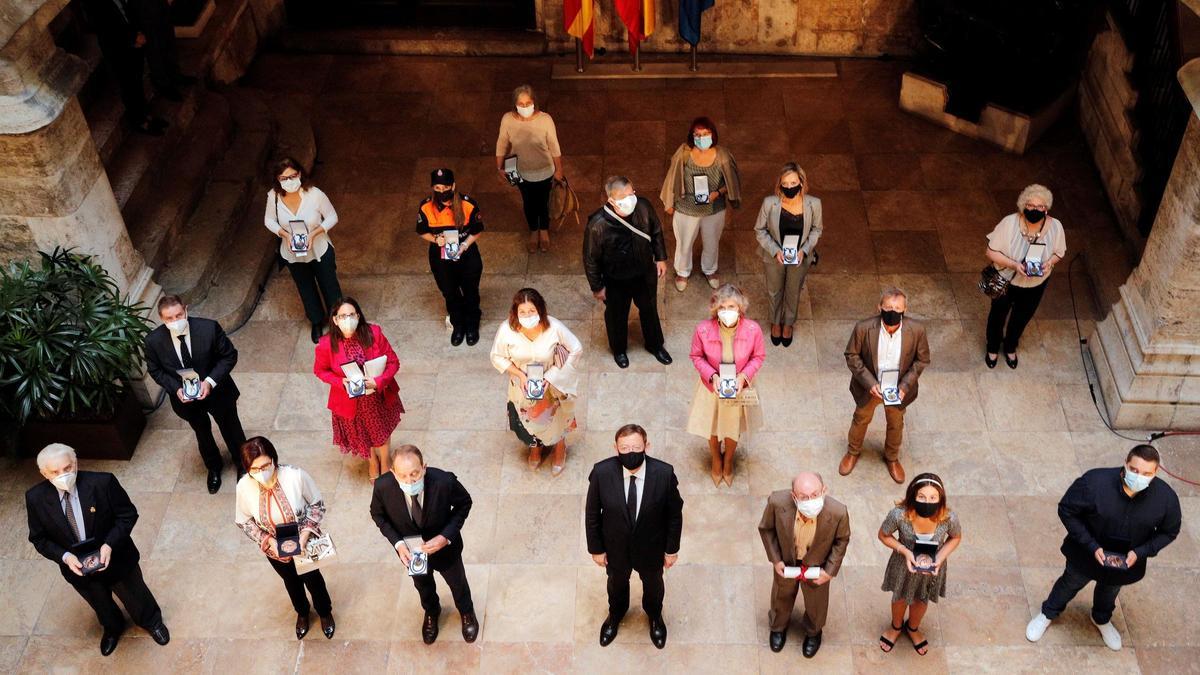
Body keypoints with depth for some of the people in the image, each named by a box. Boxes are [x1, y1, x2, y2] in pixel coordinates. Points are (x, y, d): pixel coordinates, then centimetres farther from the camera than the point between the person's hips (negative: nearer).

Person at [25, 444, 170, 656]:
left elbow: (128, 514, -16)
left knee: (135, 596, 25)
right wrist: (65, 557, -24)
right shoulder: (35, 498, -21)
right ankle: (112, 628, 64)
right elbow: (39, 539, -8)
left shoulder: (102, 483, -29)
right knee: (101, 606, 30)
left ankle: (152, 622, 58)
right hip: (76, 567, 2)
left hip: (115, 558, -2)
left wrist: (110, 544, -29)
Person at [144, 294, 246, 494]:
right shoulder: (154, 340, -24)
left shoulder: (209, 328, -29)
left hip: (217, 390, -1)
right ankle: (213, 468, 56)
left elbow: (230, 355, -16)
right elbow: (155, 370, -6)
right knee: (202, 434, 27)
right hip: (185, 398, 1)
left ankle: (242, 464, 52)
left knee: (231, 430, 22)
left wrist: (210, 381, -27)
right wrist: (175, 389, -22)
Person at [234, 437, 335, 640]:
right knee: (291, 580, 29)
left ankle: (325, 613, 56)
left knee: (312, 579, 24)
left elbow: (317, 504, -17)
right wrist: (268, 541, -22)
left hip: (305, 542, -2)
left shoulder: (295, 475, -34)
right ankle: (302, 612, 62)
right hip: (274, 548, 2)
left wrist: (305, 533, -28)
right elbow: (243, 521, -10)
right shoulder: (244, 487, -28)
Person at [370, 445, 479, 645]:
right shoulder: (383, 486, -34)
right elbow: (378, 514, -11)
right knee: (422, 585, 31)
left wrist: (446, 536, -28)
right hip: (410, 549, 1)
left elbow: (464, 503, -17)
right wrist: (397, 543, -24)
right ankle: (431, 612, 66)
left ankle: (467, 613, 62)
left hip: (444, 545, -1)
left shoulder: (444, 481, -38)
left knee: (457, 582, 28)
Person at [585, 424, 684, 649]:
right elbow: (592, 514, -13)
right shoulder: (601, 472, -29)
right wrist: (596, 548, -5)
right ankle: (616, 614, 65)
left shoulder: (664, 473, -30)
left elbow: (674, 513, -13)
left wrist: (672, 549, -4)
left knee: (653, 584, 30)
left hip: (651, 547, 0)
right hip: (615, 546, 0)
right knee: (617, 583, 31)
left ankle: (655, 616, 64)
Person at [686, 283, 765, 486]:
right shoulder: (703, 329, -30)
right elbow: (697, 357, -11)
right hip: (712, 386, 0)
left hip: (739, 387, 0)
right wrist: (712, 375, -25)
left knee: (733, 429, 26)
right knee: (712, 428, 26)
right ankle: (716, 460, 59)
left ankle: (728, 460, 59)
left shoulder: (753, 329, -29)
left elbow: (758, 356, -10)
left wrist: (744, 375, -25)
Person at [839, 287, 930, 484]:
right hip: (869, 387, -1)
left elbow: (922, 360, -10)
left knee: (896, 425, 25)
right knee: (861, 419, 25)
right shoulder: (864, 328, -28)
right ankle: (853, 452, 53)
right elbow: (852, 356, -14)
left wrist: (905, 386, -19)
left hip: (898, 389, 1)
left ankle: (892, 458, 53)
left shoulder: (916, 330, -25)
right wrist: (869, 383, -21)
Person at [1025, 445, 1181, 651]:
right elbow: (1066, 510, -21)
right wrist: (1091, 546, -26)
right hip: (1086, 553, -2)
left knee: (1110, 590, 31)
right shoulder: (1094, 482, -35)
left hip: (1126, 561, 2)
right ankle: (1048, 613, 55)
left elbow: (1168, 532, -8)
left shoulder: (1166, 498, -27)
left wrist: (1140, 552, -22)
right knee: (1070, 583, 25)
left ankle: (1102, 620, 63)